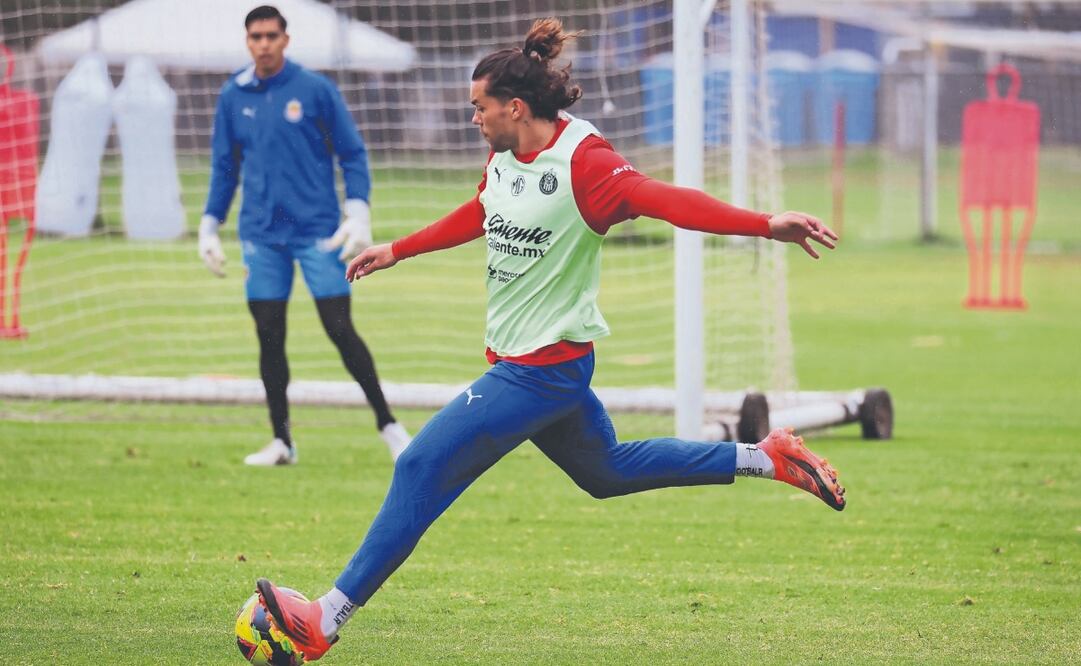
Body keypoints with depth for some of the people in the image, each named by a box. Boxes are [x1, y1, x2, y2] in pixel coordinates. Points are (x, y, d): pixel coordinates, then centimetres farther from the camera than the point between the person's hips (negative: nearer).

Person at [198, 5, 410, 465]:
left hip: (317, 231, -3)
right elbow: (224, 168, 16)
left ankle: (387, 424, 4)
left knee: (340, 329, -6)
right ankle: (281, 441, 11)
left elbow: (353, 154, 0)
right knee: (269, 337, 3)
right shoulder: (233, 98, 7)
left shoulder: (315, 90, -3)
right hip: (261, 236, 3)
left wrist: (358, 213, -9)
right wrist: (209, 227, 12)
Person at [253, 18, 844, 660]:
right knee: (606, 471, 24)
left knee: (422, 468, -11)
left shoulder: (583, 162, -21)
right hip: (520, 360, 10)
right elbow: (476, 217, 25)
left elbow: (661, 198, -32)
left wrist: (765, 223, -45)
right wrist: (396, 251, 34)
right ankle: (764, 457, 30)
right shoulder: (503, 158, 5)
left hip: (543, 367, -10)